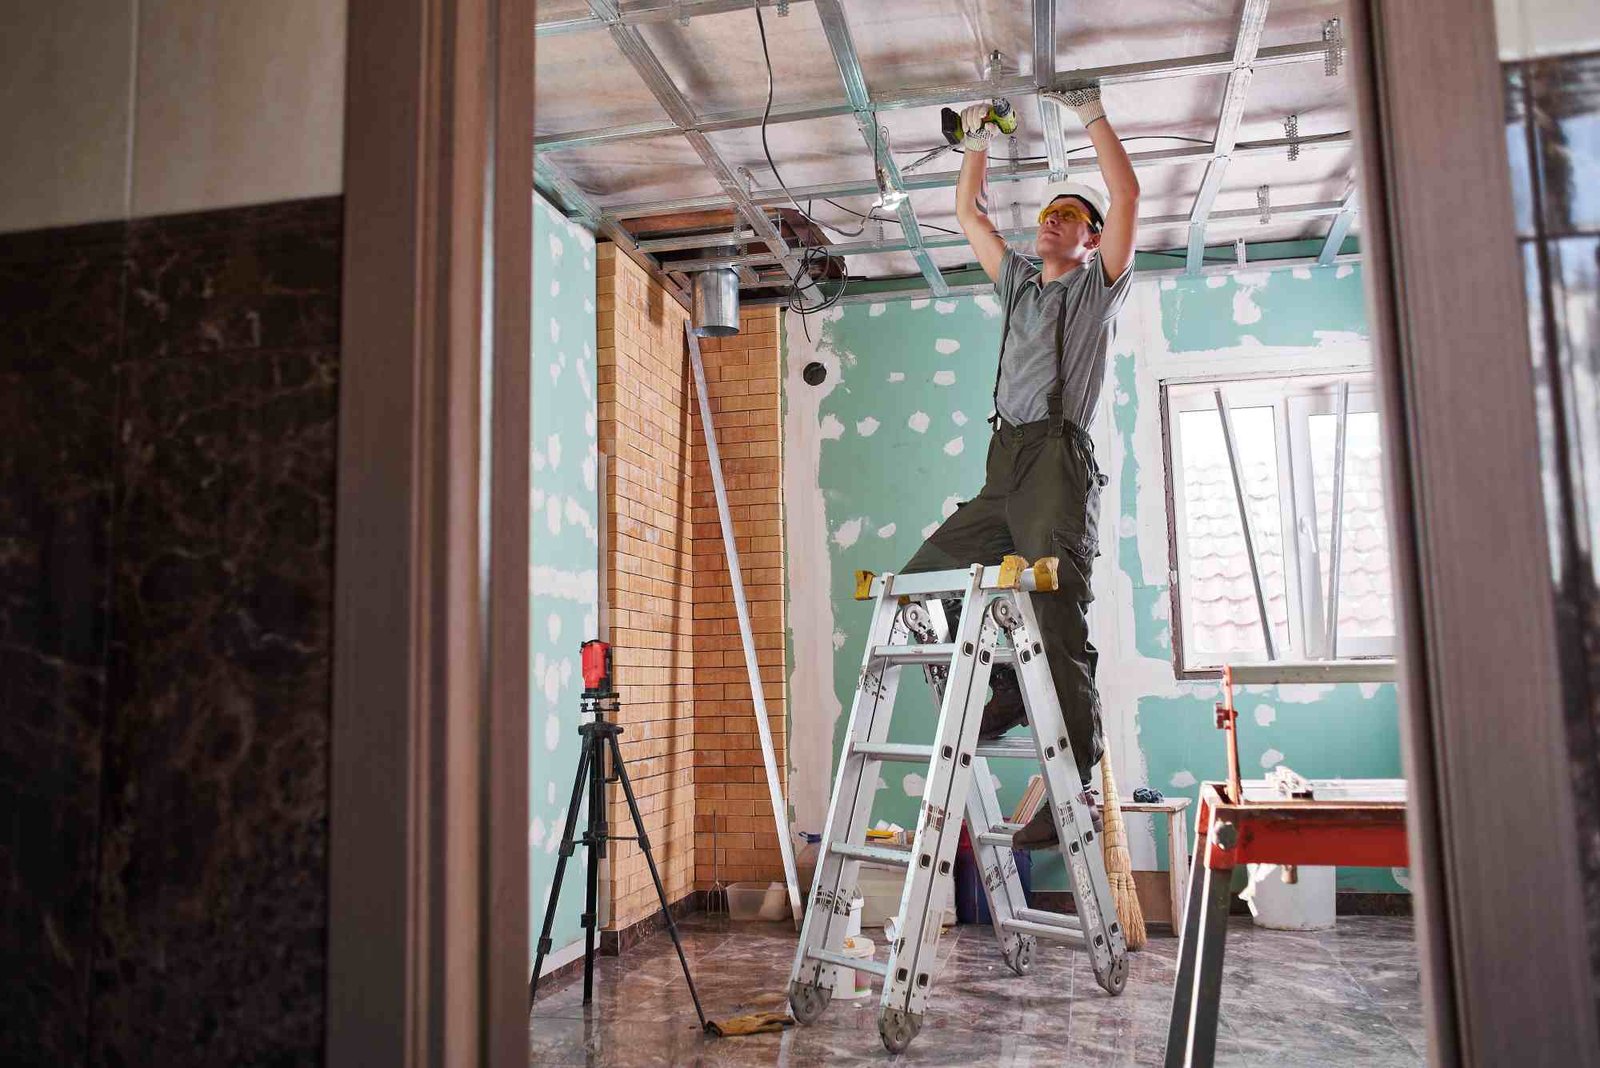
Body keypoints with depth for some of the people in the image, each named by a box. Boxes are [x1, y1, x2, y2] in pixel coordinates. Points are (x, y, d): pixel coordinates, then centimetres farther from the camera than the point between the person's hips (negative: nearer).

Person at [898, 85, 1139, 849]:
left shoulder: (1098, 286, 12)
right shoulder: (1019, 283, 28)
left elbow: (1126, 194, 0)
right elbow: (969, 213, 33)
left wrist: (1090, 112, 6)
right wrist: (979, 139, 28)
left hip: (1059, 462, -7)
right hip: (1002, 474, 7)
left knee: (1057, 621, -14)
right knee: (927, 573, -4)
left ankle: (1075, 790, -13)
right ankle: (1002, 692, 3)